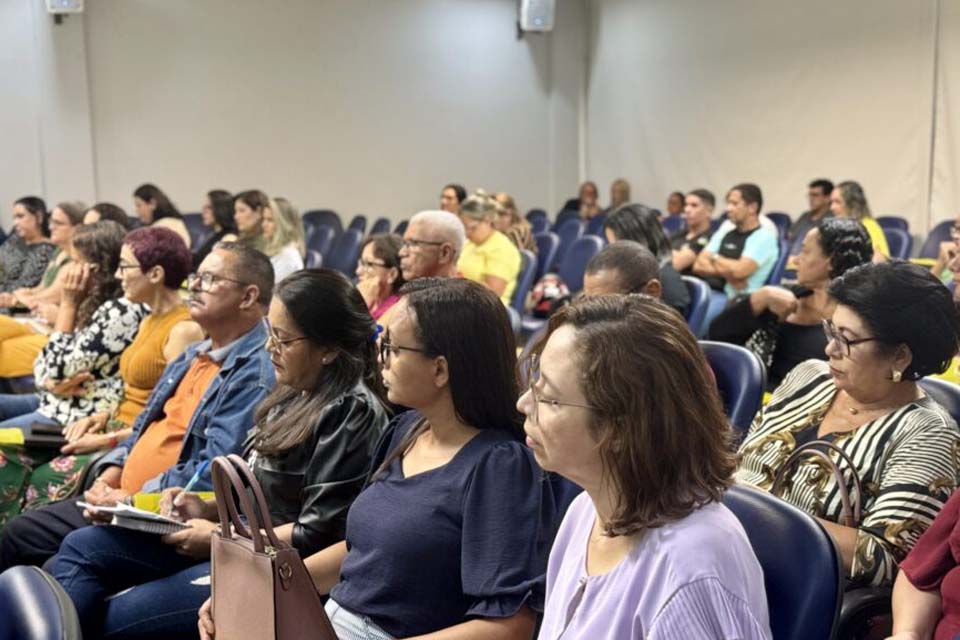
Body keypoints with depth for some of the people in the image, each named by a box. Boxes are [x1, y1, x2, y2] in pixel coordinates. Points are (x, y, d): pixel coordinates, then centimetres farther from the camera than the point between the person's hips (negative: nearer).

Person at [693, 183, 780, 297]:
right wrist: (726, 272, -8)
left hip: (740, 298, -6)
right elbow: (699, 266, 10)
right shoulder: (724, 232, 18)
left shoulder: (764, 236, -1)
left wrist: (715, 258, 3)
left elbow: (740, 270, -15)